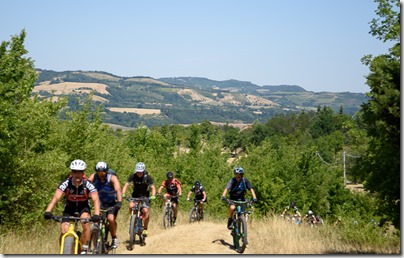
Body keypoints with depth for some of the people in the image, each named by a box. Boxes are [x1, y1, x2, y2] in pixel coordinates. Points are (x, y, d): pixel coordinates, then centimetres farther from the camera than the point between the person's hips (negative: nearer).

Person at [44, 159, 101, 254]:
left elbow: (96, 200, -34)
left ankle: (84, 250, -16)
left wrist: (96, 214, -52)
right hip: (70, 207, 1)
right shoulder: (66, 184, -24)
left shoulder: (88, 185, -25)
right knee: (64, 232, -15)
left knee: (86, 223, -31)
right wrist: (48, 211, -49)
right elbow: (55, 198, -33)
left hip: (83, 207, -1)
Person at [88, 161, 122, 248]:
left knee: (111, 219, -24)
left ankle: (114, 238, -2)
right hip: (100, 203, 3)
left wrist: (119, 202, -51)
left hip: (112, 203, -3)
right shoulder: (93, 177, -14)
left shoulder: (112, 178, -22)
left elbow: (118, 189, -35)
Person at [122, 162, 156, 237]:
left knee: (145, 211, -21)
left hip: (145, 196, -2)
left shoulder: (147, 177, -16)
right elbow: (126, 185, -20)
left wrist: (153, 195, -38)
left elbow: (152, 187, -19)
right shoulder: (133, 176, -14)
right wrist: (123, 194, -36)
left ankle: (145, 229, -6)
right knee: (131, 206, -27)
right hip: (135, 195, 2)